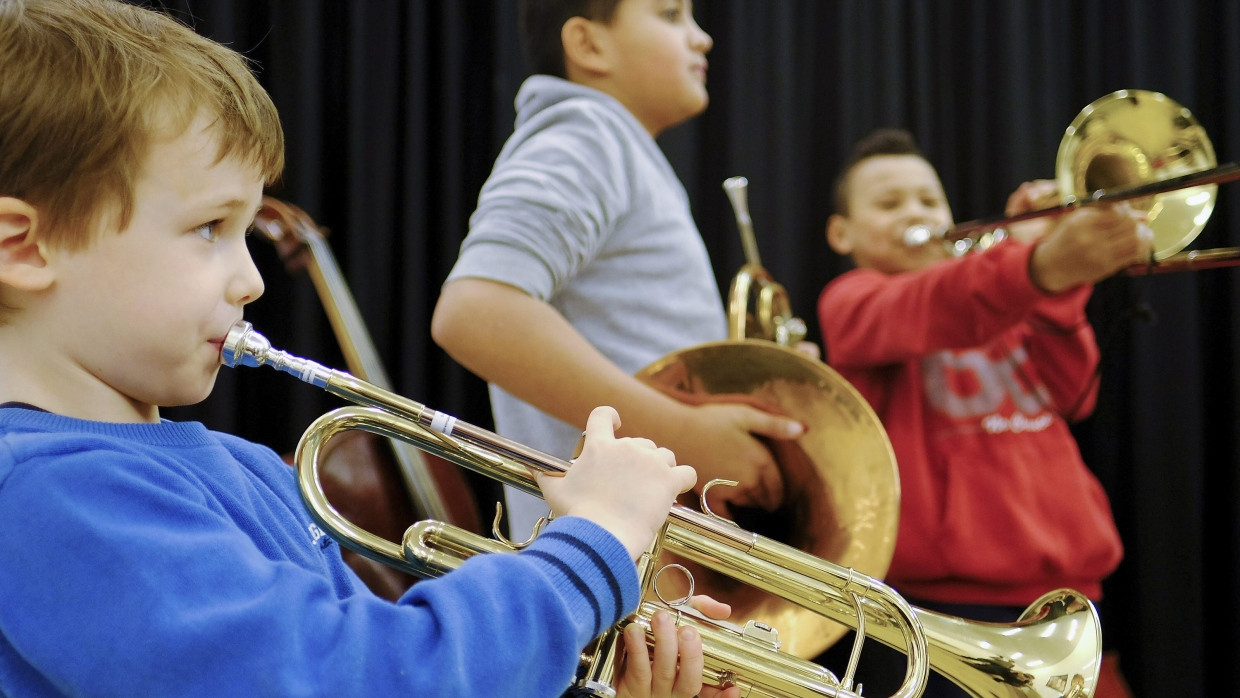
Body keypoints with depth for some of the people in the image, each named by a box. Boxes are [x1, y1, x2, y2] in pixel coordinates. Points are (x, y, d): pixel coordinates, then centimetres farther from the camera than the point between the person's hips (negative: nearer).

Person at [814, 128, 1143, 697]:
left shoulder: (1001, 305, 22)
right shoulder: (852, 301, 2)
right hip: (942, 598, -6)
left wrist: (1056, 278, -5)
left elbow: (1074, 398, 6)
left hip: (1065, 583, 6)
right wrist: (1039, 266, -41)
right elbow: (923, 310, -22)